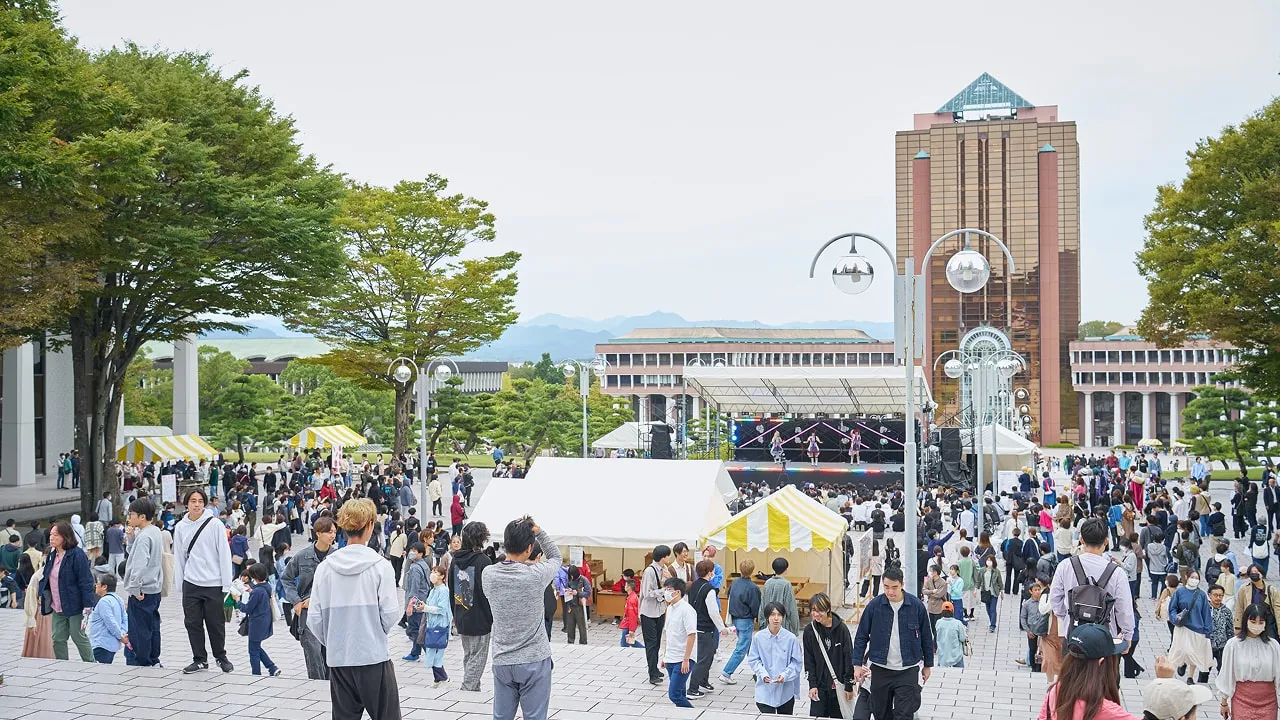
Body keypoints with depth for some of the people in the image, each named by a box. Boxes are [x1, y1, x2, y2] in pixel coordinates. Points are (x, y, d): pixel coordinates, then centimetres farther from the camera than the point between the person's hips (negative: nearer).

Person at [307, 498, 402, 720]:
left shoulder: (325, 567, 0)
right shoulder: (380, 565, -9)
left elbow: (314, 620, 0)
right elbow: (390, 615, -9)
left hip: (338, 659, 3)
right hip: (374, 657, -3)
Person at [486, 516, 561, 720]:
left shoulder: (489, 574, -6)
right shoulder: (536, 574, -15)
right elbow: (555, 556, 5)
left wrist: (523, 564, 7)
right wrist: (538, 531, -1)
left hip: (502, 662, 4)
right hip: (534, 661, -3)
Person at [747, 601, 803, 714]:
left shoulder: (791, 638, -10)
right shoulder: (758, 637, -8)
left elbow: (797, 662, -4)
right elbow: (753, 660, 1)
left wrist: (785, 675, -17)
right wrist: (763, 674, -15)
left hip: (786, 689, 1)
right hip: (765, 690, -1)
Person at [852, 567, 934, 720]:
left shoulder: (916, 606, -8)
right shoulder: (874, 605, -7)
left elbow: (926, 637, 5)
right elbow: (861, 637, 2)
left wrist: (928, 665, 10)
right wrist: (858, 664, -2)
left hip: (908, 671, -2)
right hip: (880, 670, 2)